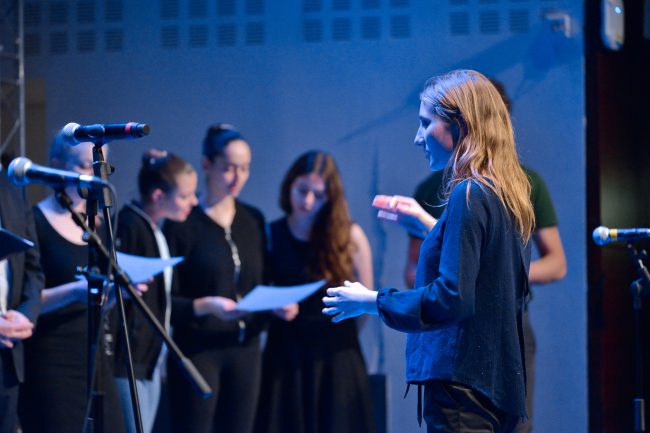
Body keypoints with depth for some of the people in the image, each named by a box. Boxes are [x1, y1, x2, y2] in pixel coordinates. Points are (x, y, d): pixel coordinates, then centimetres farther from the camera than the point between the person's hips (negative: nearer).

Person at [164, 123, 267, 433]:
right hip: (198, 350, -5)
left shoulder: (253, 221, 11)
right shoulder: (183, 224, -6)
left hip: (245, 349, 5)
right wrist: (206, 306, -25)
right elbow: (165, 300, -8)